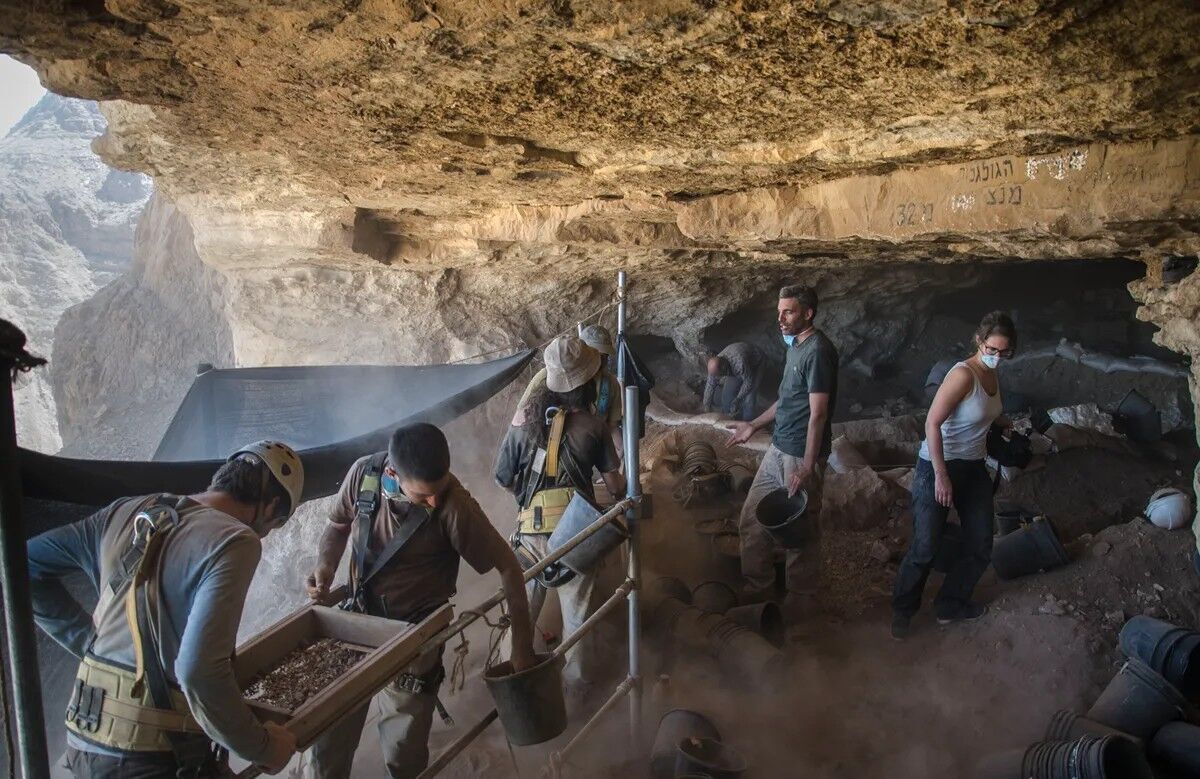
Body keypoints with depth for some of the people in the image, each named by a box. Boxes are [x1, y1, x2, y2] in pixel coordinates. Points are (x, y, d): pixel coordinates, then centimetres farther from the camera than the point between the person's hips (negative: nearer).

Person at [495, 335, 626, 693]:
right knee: (578, 609, 16)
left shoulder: (523, 424, -2)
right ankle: (578, 678, 33)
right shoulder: (594, 426, -6)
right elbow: (614, 485, -1)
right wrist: (629, 488, 22)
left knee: (523, 604, 23)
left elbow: (504, 479, 5)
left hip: (531, 530, 2)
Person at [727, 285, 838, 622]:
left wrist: (807, 468, -22)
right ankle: (758, 587, 30)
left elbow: (817, 413, -21)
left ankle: (800, 600, 24)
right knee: (751, 520, 14)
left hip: (801, 456, -9)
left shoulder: (818, 350, -18)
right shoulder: (795, 345, 11)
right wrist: (753, 425, 23)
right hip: (778, 448, 9)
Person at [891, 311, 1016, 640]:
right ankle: (902, 611, 19)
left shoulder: (992, 374, 4)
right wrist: (941, 475, -25)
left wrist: (1002, 422, 12)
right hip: (939, 467, -8)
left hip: (974, 468, 9)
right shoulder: (963, 374, -22)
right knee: (925, 547, -1)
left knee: (980, 545, 13)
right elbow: (932, 423, -25)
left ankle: (950, 606, 30)